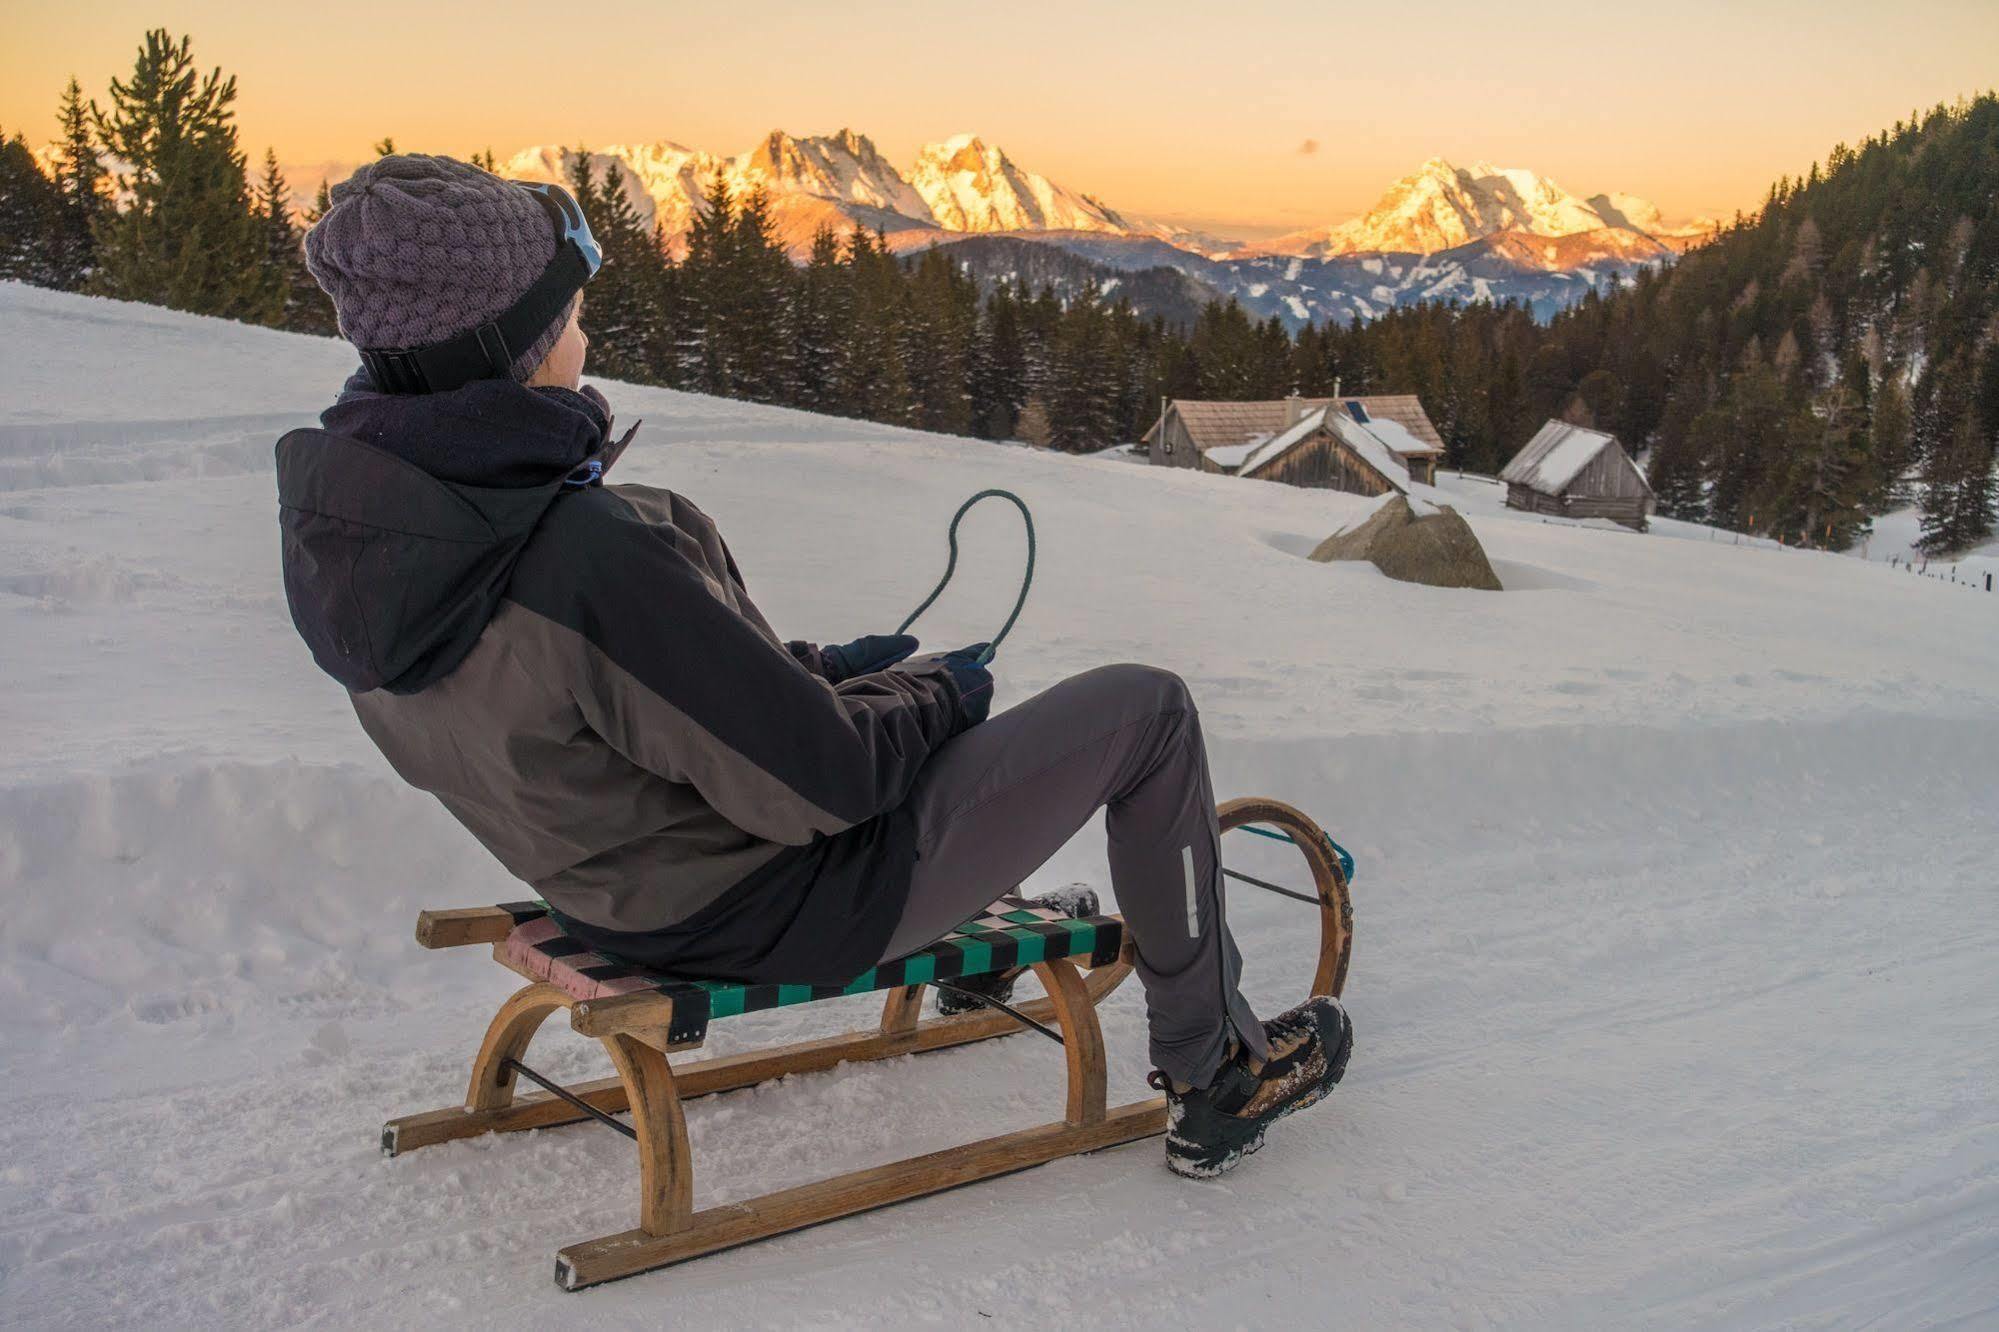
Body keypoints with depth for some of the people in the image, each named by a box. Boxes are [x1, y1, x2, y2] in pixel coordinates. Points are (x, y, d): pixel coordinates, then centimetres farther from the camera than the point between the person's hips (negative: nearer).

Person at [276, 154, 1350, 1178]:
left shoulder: (349, 516, -6)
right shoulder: (588, 559, -36)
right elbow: (824, 779, -28)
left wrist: (815, 667, 8)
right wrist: (939, 691, -7)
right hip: (788, 908, -9)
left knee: (896, 680, 31)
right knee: (1146, 710, 2)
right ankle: (1215, 1077, 18)